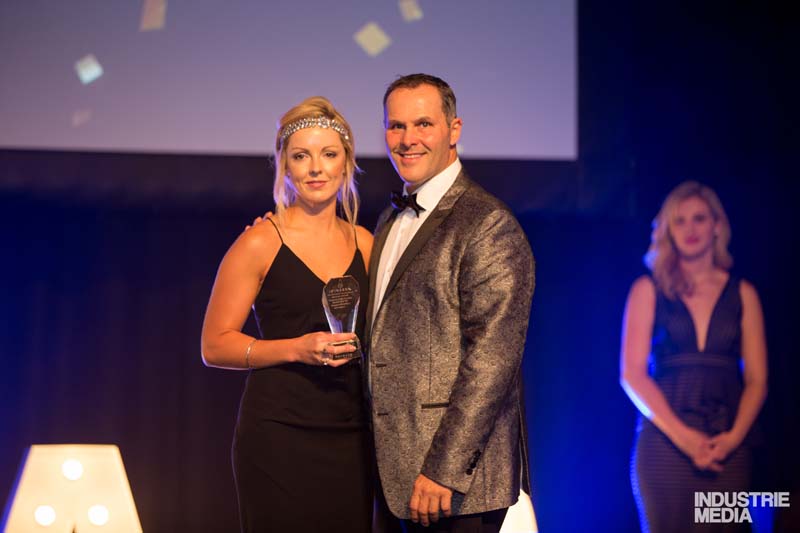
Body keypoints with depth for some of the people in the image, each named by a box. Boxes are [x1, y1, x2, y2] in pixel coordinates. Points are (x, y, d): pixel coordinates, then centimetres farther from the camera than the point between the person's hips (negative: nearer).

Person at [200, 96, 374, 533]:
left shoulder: (364, 244, 10)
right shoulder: (259, 244, -4)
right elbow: (215, 346, -5)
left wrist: (360, 346, 1)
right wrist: (297, 349, -17)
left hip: (352, 439, 5)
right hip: (278, 438, -4)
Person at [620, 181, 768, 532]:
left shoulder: (742, 293, 11)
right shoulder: (649, 290, 7)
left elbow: (757, 379, 7)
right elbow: (632, 373, -1)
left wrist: (734, 436, -11)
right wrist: (682, 435, -12)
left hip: (728, 447, 1)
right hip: (665, 439, -1)